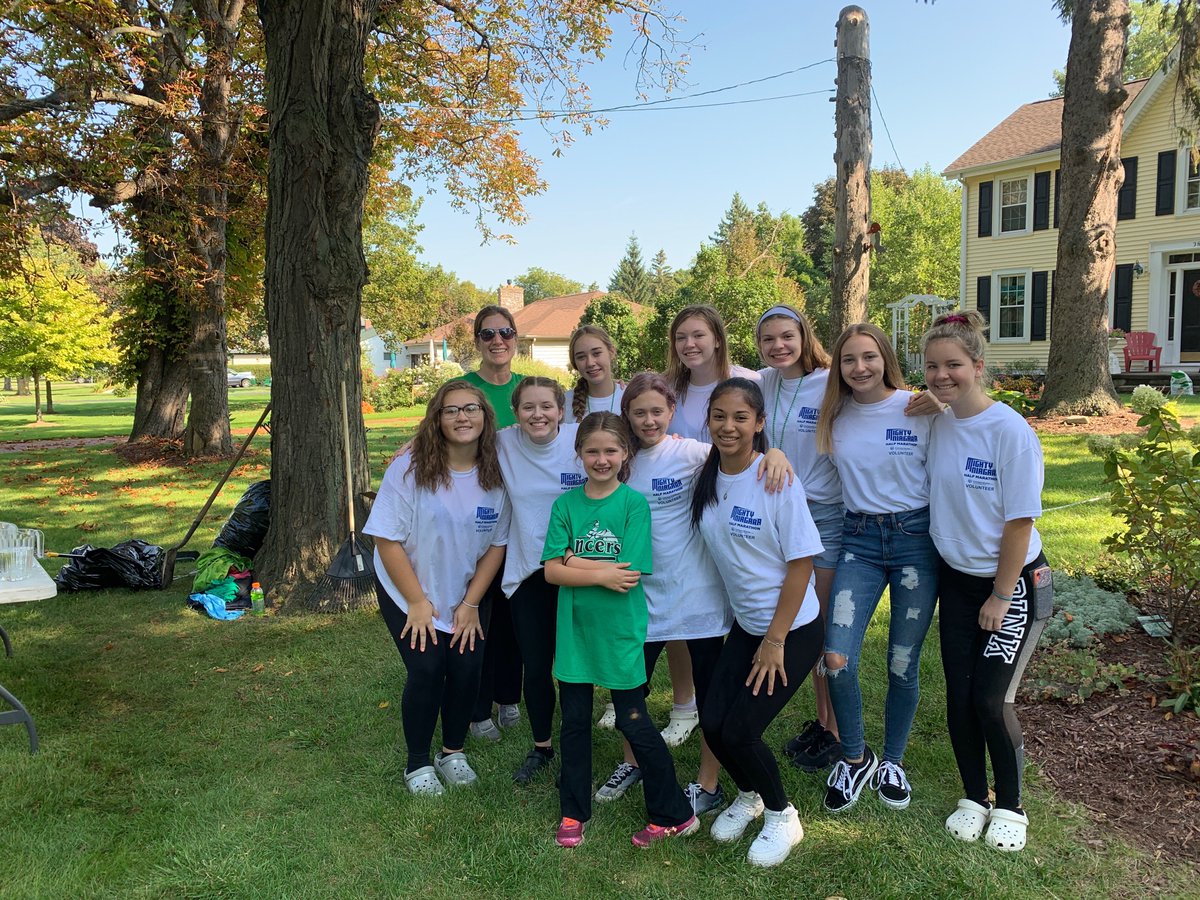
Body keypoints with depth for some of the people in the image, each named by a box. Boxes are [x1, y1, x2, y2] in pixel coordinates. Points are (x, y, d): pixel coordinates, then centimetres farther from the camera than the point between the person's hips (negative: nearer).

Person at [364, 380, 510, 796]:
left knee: (467, 668, -6)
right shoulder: (410, 468, -19)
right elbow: (388, 540, -16)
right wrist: (417, 601, -15)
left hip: (467, 593, 3)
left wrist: (471, 603, -7)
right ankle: (418, 764, 12)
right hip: (408, 592, -2)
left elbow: (497, 544, -4)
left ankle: (453, 752, 21)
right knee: (427, 670, -11)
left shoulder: (496, 474, -10)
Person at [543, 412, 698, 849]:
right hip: (574, 629, 4)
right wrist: (602, 574, -18)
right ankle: (573, 812, 33)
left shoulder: (634, 504, -9)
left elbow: (629, 576, -15)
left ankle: (674, 816, 23)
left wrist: (576, 562, -13)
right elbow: (552, 570, -6)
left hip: (619, 631, -3)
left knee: (634, 724, 5)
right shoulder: (566, 504, 1)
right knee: (574, 722, 14)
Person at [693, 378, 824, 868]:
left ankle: (782, 816, 21)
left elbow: (801, 563, -17)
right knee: (712, 723, 0)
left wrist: (775, 641, -15)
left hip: (792, 629, -5)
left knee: (739, 731, -8)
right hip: (744, 623, 5)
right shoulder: (707, 477, -3)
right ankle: (750, 795, 31)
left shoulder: (777, 480, -19)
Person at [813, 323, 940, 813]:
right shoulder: (834, 417, 2)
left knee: (903, 666, 7)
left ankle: (893, 761, 33)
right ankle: (854, 757, 19)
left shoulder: (920, 410, -8)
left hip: (916, 538, -2)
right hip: (859, 539, 3)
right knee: (837, 659, -8)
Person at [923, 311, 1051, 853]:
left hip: (1013, 582, -5)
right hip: (957, 579, 5)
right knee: (960, 697, 6)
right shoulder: (935, 423, -3)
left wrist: (1000, 596, -13)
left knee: (991, 700, -4)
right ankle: (973, 798, 28)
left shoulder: (1010, 431, -19)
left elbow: (1019, 522, -16)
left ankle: (1010, 807, 21)